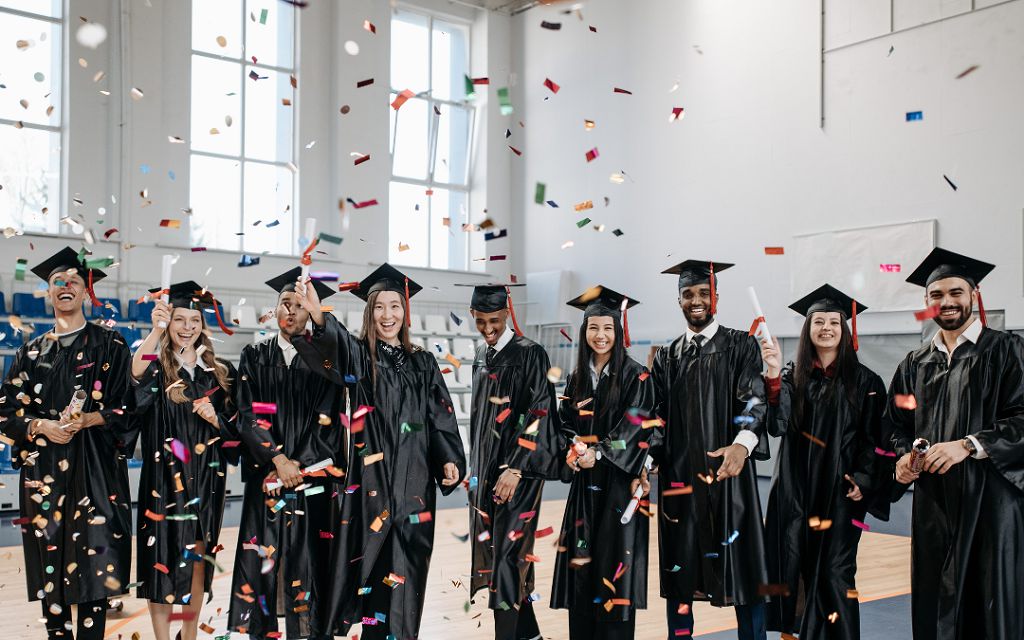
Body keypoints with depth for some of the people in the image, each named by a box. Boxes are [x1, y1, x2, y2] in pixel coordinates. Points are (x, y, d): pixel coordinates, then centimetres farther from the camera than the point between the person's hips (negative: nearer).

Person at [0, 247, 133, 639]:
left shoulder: (110, 346, 6)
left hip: (95, 469, -3)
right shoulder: (32, 352, 15)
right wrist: (41, 425, -10)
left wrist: (86, 420, -16)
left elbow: (125, 407, 1)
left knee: (95, 559, -8)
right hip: (43, 470, 3)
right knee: (49, 562, 3)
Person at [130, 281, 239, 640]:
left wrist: (215, 419, -10)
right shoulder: (157, 367, 0)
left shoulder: (220, 371, 8)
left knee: (198, 556, 9)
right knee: (162, 555, -2)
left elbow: (235, 425, 11)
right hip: (164, 476, -2)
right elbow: (137, 374, -26)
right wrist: (156, 330, -37)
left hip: (206, 477, 3)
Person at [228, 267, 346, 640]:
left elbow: (328, 420, -1)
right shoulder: (256, 357, 9)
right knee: (262, 560, 0)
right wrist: (278, 459, -12)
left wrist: (298, 464, -10)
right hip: (265, 477, 1)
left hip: (313, 479, -1)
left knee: (309, 560, -2)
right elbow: (248, 415, -1)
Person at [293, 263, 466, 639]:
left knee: (408, 564, 6)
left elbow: (441, 417, 9)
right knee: (379, 557, -5)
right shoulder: (360, 356, 1)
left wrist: (450, 459, -7)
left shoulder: (423, 363, 12)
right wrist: (318, 316, -44)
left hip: (415, 477, 3)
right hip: (374, 473, -3)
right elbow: (335, 342, -22)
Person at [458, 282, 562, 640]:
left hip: (517, 470, -7)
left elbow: (540, 414, -16)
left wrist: (515, 469, -19)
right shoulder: (481, 356, 10)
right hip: (485, 468, 7)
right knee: (490, 552, 11)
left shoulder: (530, 354, -11)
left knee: (507, 553, -7)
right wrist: (474, 466, 16)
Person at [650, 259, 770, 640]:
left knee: (742, 567, -1)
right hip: (679, 476, 3)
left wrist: (742, 443, -28)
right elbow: (657, 416, 12)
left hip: (728, 474, -3)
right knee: (679, 568, 6)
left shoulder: (741, 347, 4)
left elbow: (754, 399, -9)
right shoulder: (667, 358, 13)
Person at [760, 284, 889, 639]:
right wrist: (773, 373, -20)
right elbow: (777, 424, -10)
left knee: (834, 572, -2)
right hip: (796, 488, 2)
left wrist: (864, 480, -9)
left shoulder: (864, 381, 1)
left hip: (840, 490, -2)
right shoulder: (792, 376, 5)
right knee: (794, 567, 3)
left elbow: (875, 438, 2)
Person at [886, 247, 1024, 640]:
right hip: (933, 502, 4)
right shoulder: (916, 364, 13)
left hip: (989, 499, -4)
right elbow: (898, 424, 18)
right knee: (935, 608, 6)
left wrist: (968, 446, -21)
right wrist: (905, 454, -3)